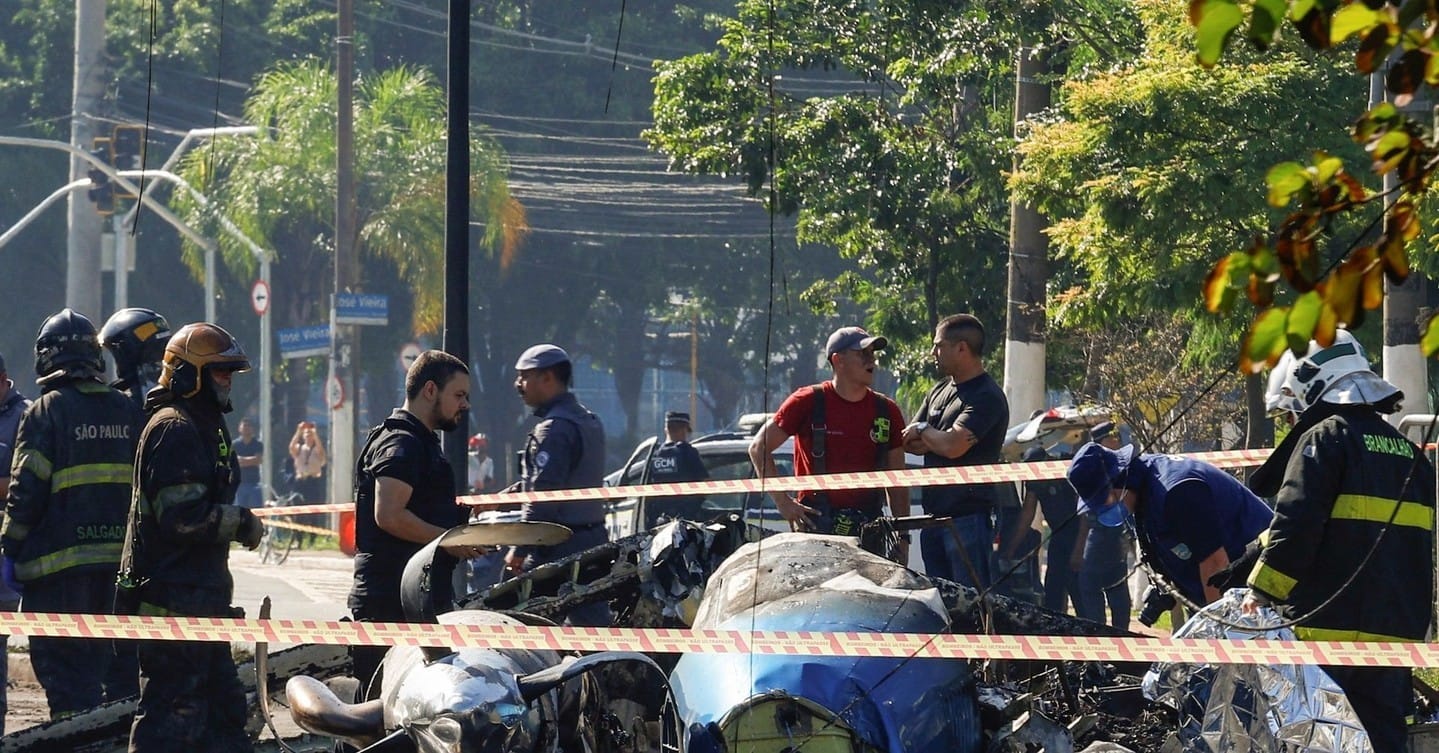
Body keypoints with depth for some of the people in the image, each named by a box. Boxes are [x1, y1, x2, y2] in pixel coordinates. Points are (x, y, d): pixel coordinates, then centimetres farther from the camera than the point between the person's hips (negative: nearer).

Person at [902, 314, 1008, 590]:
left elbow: (953, 446, -22)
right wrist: (935, 441, -6)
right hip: (935, 513, 9)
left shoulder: (987, 397, -11)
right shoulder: (939, 392, 17)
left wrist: (923, 431, -2)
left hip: (968, 516, -9)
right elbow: (908, 442, 15)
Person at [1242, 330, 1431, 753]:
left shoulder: (1324, 438, -5)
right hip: (1397, 622, 7)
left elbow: (1295, 523, -14)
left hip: (1329, 622, -7)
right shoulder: (1406, 450, 18)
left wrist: (1263, 588, -6)